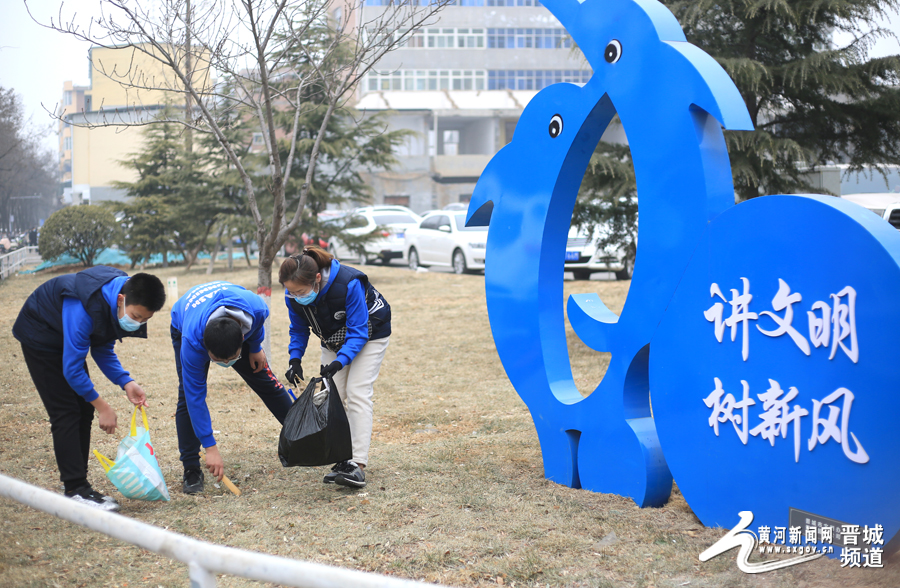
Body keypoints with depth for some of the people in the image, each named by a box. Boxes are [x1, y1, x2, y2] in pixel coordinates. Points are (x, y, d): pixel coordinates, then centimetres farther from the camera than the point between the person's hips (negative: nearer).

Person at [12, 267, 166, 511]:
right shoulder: (86, 308, -40)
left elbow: (103, 349, -3)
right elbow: (72, 367, -32)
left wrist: (126, 382, -17)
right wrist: (102, 406, -25)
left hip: (68, 337, 8)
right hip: (40, 335, -8)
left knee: (83, 410, 3)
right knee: (65, 412, -14)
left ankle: (79, 485, 9)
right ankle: (76, 490, -13)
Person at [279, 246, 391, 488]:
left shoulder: (348, 284, -39)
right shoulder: (294, 295, -21)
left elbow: (358, 331, -32)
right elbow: (299, 330, -3)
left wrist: (339, 361, -45)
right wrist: (295, 359, -19)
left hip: (368, 334, -6)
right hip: (334, 339, 6)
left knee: (357, 393, -17)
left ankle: (357, 465, -23)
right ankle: (342, 459, 5)